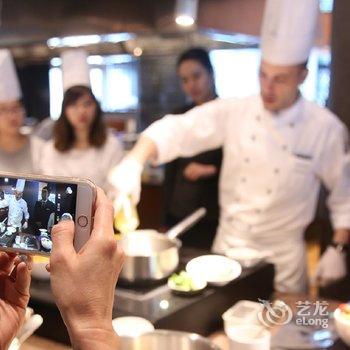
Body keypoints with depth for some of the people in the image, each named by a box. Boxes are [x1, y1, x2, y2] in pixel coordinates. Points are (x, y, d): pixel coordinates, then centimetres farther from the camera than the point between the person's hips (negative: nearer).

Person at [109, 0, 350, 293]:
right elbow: (176, 130, -15)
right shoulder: (234, 113, -8)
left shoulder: (325, 128, -11)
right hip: (227, 247, 2)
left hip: (283, 258, -2)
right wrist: (134, 162, -32)